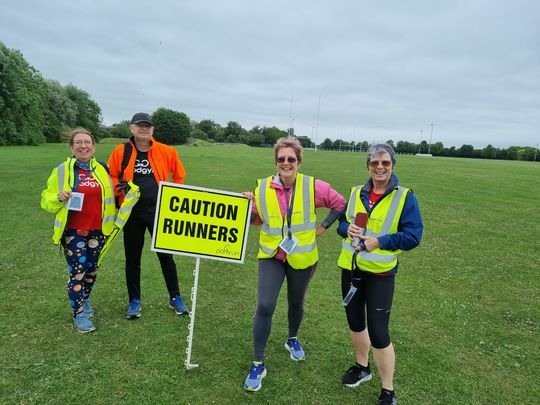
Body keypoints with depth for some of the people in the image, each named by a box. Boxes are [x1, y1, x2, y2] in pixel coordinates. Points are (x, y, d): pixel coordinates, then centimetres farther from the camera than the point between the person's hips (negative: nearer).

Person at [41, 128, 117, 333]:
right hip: (72, 231, -3)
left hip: (97, 230, 4)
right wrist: (58, 198, -20)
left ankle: (85, 300, 39)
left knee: (91, 268, 16)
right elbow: (47, 200, 1)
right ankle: (79, 315, 11)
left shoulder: (102, 169, 5)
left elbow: (109, 196, 18)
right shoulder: (62, 170, -4)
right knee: (77, 270, -3)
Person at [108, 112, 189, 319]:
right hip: (132, 212, 1)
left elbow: (179, 176, 10)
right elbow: (110, 177, 6)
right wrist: (120, 186, -14)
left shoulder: (166, 152, -2)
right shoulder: (121, 151, -2)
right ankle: (134, 301, 27)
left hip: (158, 211, -1)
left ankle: (175, 298, 22)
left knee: (166, 255, 7)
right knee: (132, 258, 12)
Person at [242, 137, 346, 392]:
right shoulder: (263, 187, -7)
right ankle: (258, 364, 9)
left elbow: (340, 204, 2)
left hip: (302, 257, 0)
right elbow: (257, 220, 4)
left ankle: (293, 340, 51)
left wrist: (324, 226, -3)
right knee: (264, 307, -10)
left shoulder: (313, 187, -13)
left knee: (296, 303, 19)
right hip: (271, 255, 0)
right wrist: (250, 207, -14)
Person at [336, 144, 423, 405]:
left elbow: (413, 235, -12)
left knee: (378, 332, -2)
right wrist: (347, 229, -11)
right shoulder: (356, 193, 4)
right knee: (355, 322, 19)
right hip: (351, 268, 5)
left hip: (380, 273, -5)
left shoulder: (405, 197, -9)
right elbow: (342, 220, 13)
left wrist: (380, 242, -23)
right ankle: (362, 367, 45)